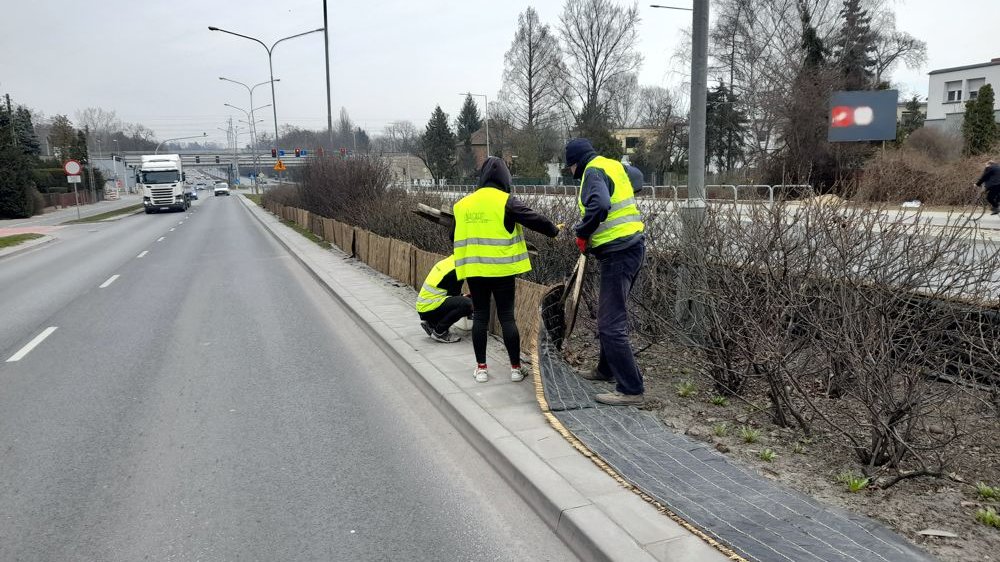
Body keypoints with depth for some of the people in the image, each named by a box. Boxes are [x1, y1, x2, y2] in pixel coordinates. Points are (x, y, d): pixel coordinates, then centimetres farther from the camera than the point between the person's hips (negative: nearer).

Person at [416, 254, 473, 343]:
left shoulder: (448, 262, 15)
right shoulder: (455, 270, -15)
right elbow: (453, 296, -8)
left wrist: (461, 296, 26)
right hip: (429, 308, -10)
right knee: (467, 304, -22)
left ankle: (431, 323, 15)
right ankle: (439, 332, -10)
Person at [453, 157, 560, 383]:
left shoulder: (463, 204, 8)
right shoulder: (505, 201, -8)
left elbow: (458, 236, 16)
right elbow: (533, 219, -7)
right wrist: (554, 230, 11)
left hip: (473, 269, 4)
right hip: (501, 269, -4)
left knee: (480, 317, 10)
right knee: (507, 317, 3)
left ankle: (481, 368, 12)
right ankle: (515, 368, 8)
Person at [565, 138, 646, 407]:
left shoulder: (594, 172, -13)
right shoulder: (616, 167, 15)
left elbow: (599, 205, -32)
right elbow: (637, 178, 36)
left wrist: (582, 233, -16)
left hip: (618, 253, -10)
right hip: (633, 246, 10)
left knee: (612, 324, -9)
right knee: (608, 314, 23)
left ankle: (631, 389, -7)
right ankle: (606, 369, 39)